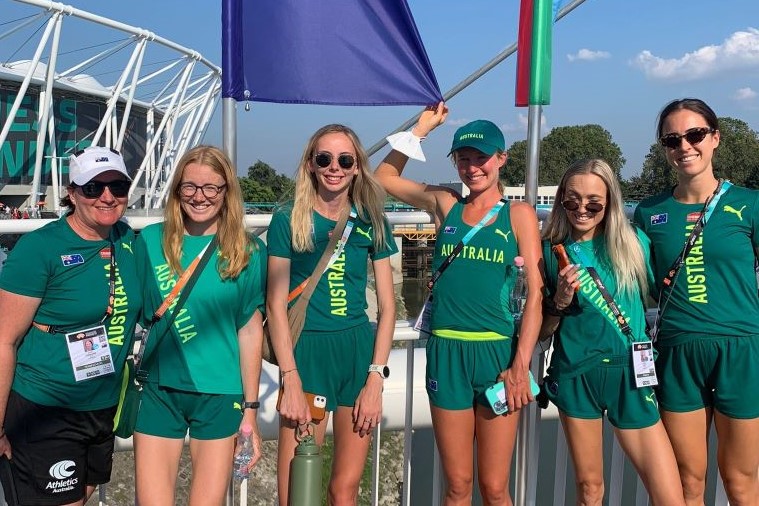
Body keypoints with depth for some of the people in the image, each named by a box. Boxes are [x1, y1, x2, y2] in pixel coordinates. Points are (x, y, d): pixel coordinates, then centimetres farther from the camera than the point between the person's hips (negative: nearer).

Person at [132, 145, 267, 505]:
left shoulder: (248, 252, -3)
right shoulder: (150, 241, 0)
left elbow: (250, 330, -1)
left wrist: (250, 409, -1)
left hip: (221, 394, -1)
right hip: (159, 390, 1)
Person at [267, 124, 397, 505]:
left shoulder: (371, 223, 5)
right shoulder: (288, 219, -2)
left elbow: (387, 305, 6)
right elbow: (275, 304, -4)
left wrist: (376, 377, -2)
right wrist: (291, 381, -11)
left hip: (359, 351, 3)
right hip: (306, 351, -2)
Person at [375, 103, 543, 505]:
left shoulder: (519, 213, 2)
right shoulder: (445, 204, 9)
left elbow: (535, 294, -3)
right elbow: (385, 177, 18)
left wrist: (521, 365, -11)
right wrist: (423, 126, 14)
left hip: (497, 351, -2)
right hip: (446, 351, 2)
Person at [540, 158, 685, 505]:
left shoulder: (634, 243, 0)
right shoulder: (551, 251, 1)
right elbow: (542, 332, 6)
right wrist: (560, 301, -12)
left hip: (629, 373, 0)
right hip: (575, 375, 0)